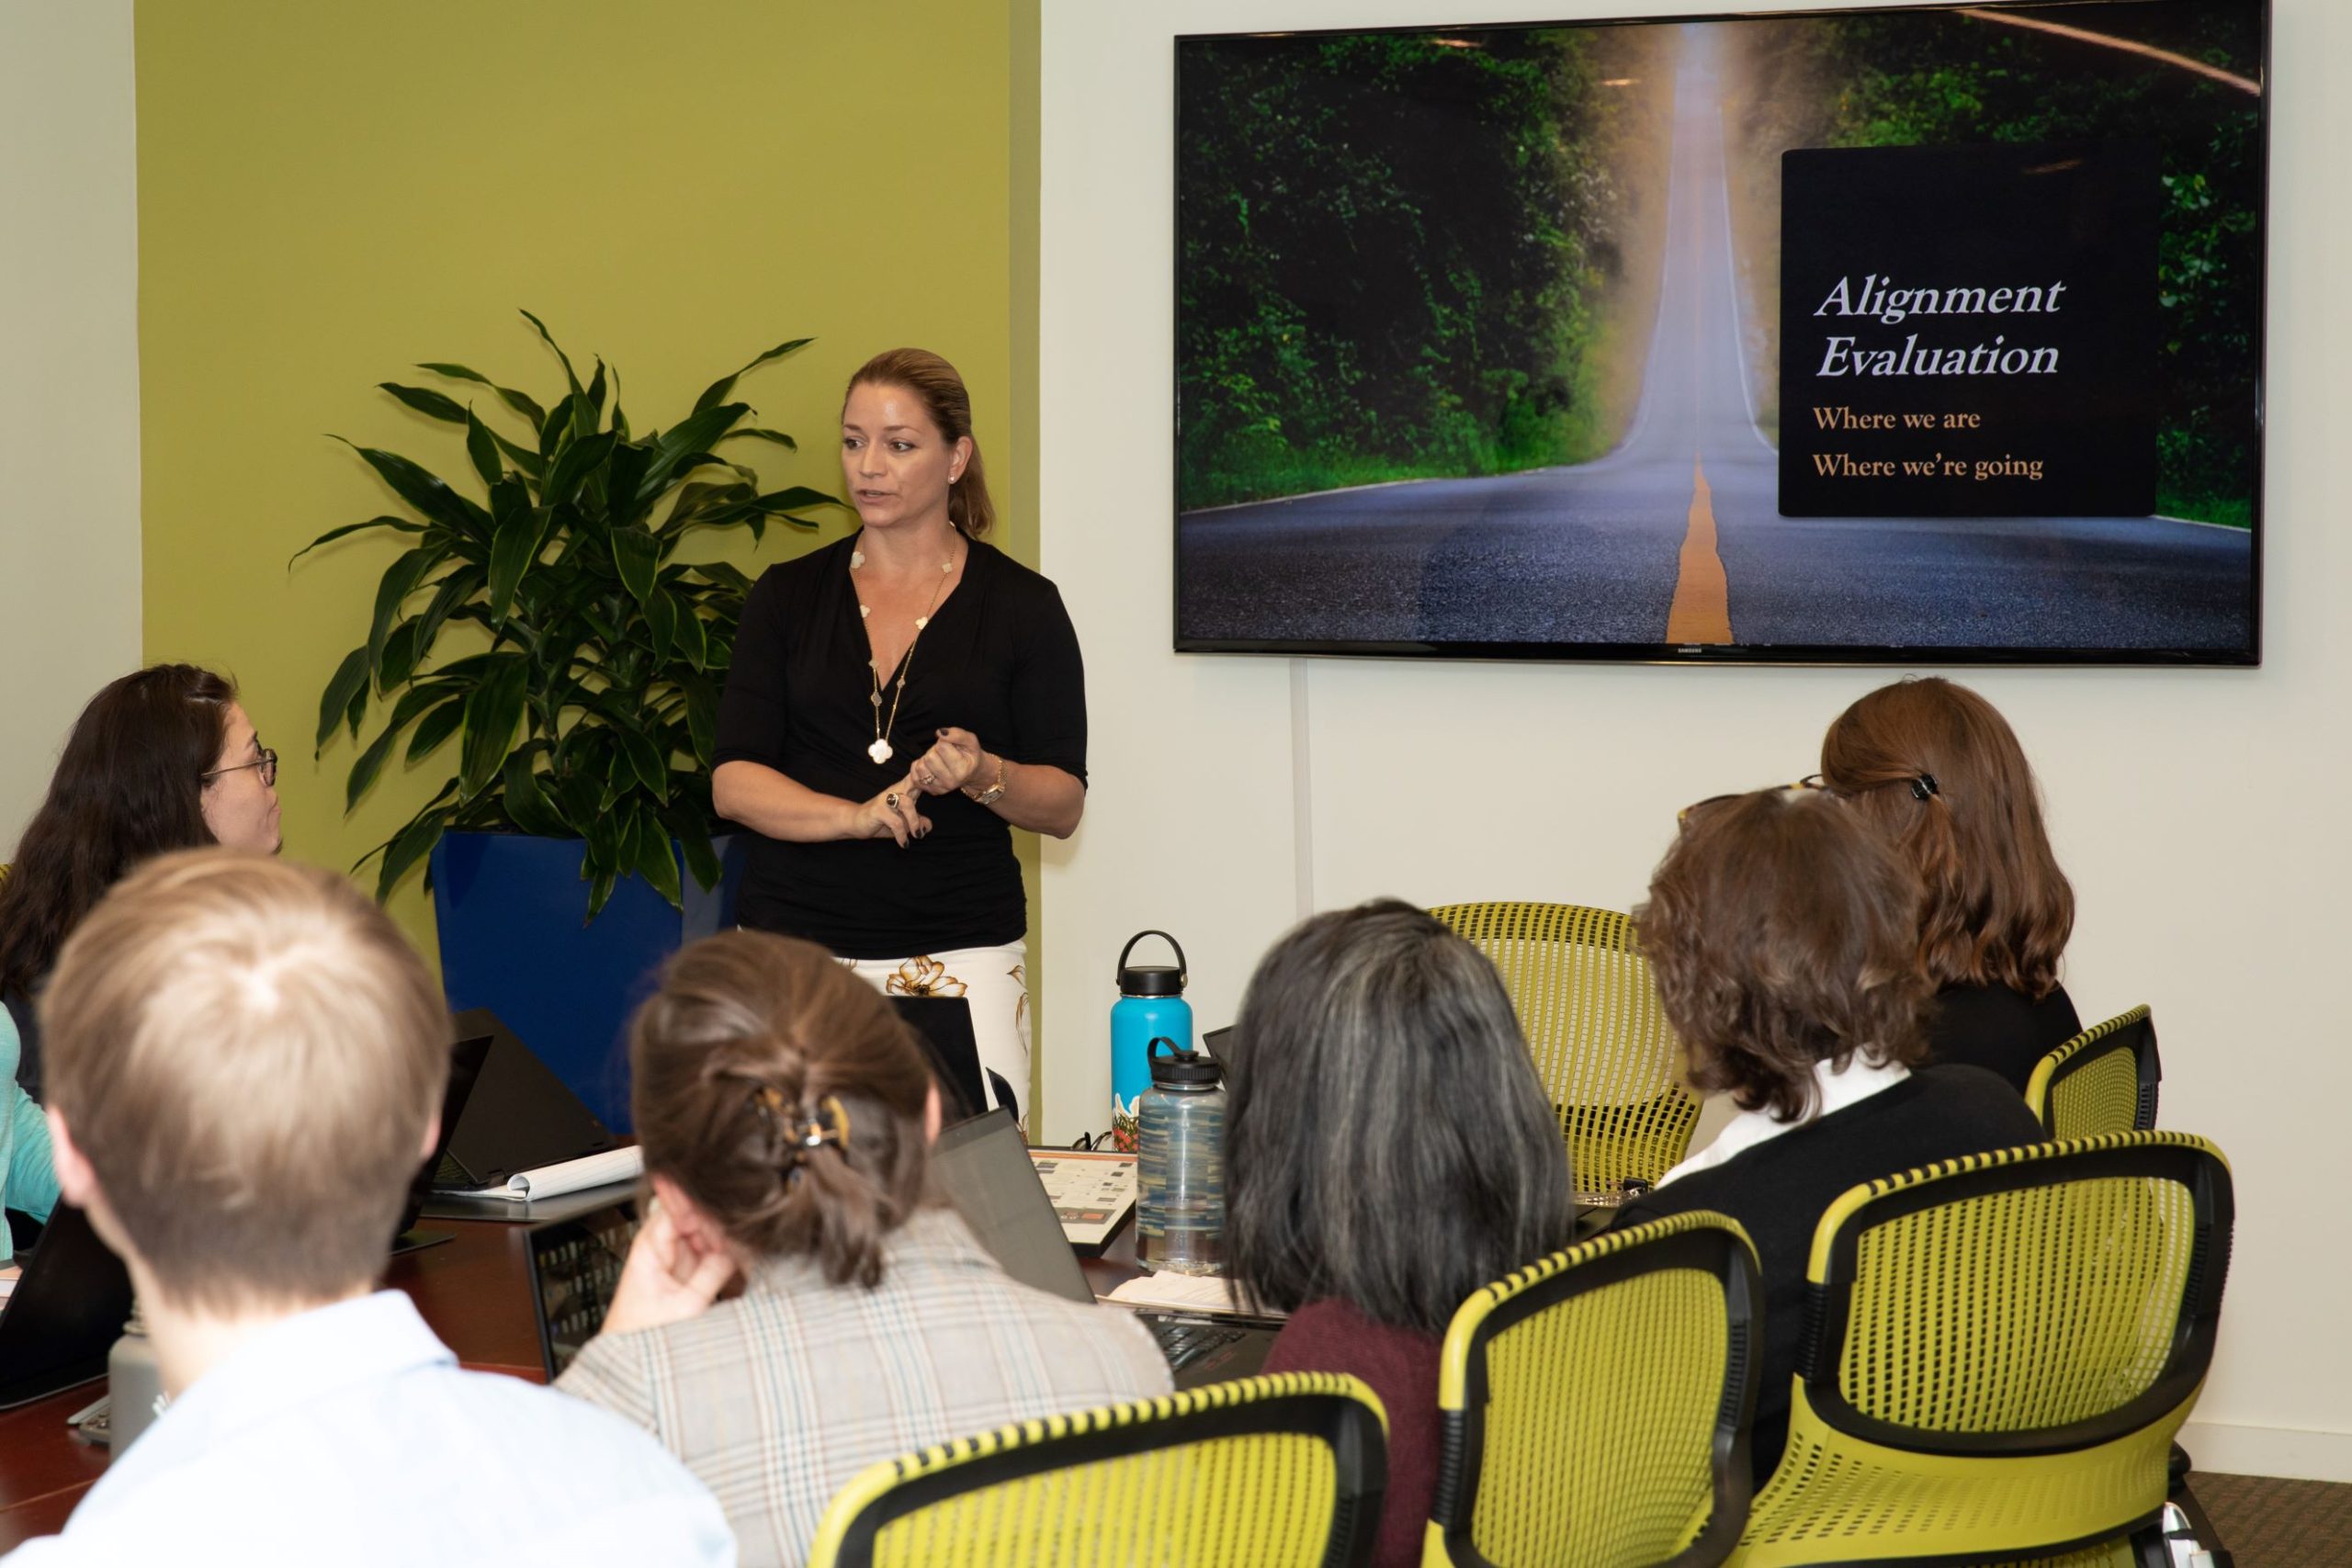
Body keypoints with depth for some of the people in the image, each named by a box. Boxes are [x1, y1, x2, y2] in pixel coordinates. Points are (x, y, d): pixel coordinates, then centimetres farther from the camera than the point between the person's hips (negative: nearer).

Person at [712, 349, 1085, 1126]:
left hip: (960, 960, -1)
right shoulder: (787, 596, 9)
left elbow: (1064, 805, 3)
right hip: (794, 945, 1)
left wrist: (982, 774, -17)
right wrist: (856, 815, -16)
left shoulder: (1021, 605, 4)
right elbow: (734, 782, 0)